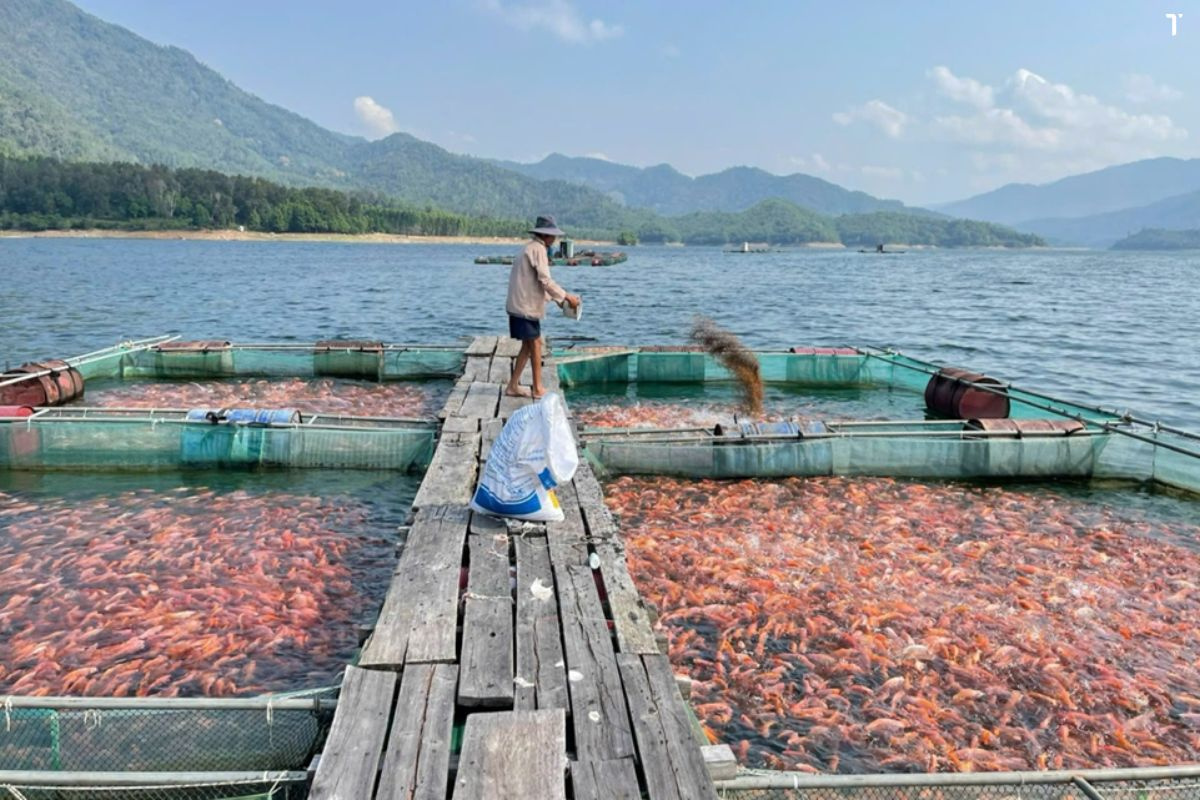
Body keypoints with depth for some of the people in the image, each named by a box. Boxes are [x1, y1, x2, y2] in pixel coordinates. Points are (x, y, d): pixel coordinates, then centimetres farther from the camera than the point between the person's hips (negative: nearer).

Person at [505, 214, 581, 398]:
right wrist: (567, 297, -12)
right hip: (526, 306, -9)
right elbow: (545, 280, -18)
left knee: (528, 345, 12)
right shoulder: (538, 249, -12)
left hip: (519, 305, 9)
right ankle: (538, 388, 6)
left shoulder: (531, 248, 19)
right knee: (535, 344, -1)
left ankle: (513, 386, 14)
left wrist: (556, 298, 21)